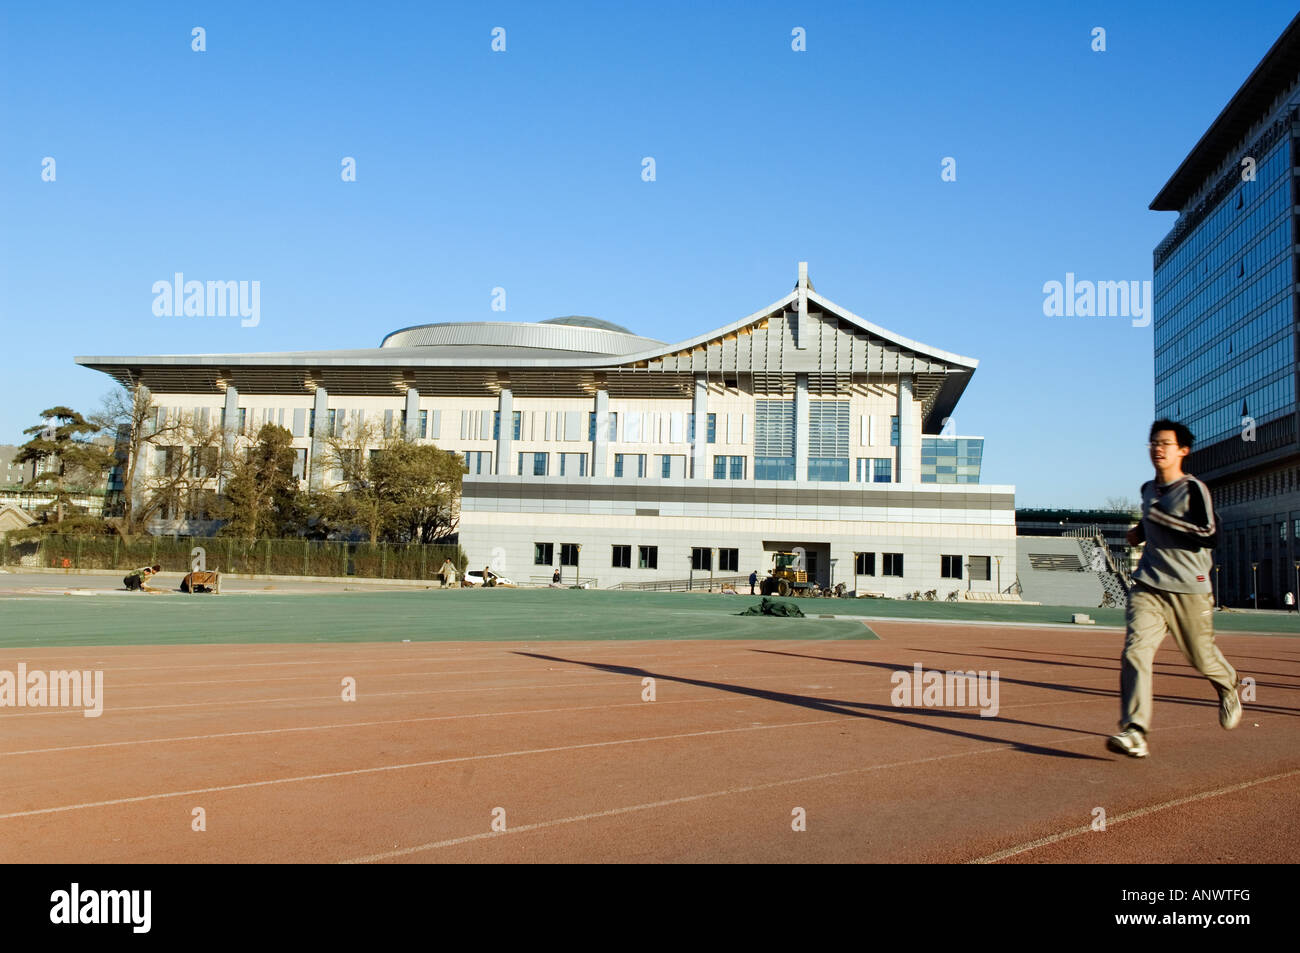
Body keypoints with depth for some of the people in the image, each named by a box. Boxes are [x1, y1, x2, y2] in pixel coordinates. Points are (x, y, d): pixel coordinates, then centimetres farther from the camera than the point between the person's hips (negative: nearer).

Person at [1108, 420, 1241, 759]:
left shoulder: (1193, 488, -7)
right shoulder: (1148, 490, 13)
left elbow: (1209, 534, -19)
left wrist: (1161, 517, -20)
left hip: (1189, 589, -4)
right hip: (1148, 587, 4)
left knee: (1202, 657, 9)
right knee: (1135, 650, -16)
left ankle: (1228, 687, 46)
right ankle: (1134, 731, -24)